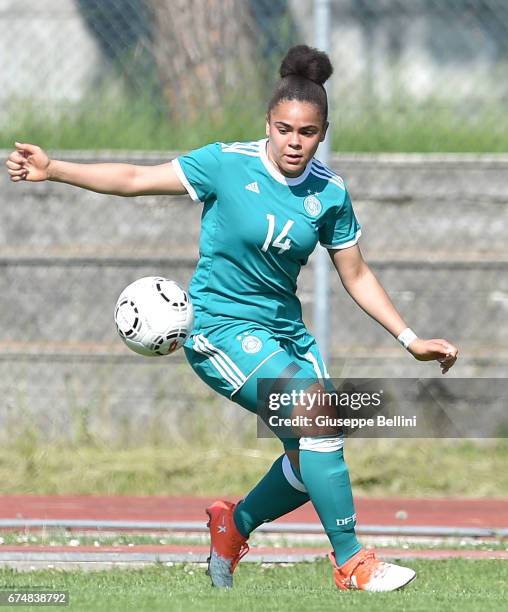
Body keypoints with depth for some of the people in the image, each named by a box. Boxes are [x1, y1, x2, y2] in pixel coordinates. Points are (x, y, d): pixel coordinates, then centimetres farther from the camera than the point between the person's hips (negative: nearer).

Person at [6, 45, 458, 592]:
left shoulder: (330, 194, -1)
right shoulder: (228, 164, -13)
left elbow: (356, 276, 8)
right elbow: (136, 179, -9)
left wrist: (410, 339, 4)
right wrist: (51, 170, -17)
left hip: (284, 327, 6)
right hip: (219, 326, -6)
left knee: (312, 457, 0)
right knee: (320, 409, -24)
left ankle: (234, 525, 30)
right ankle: (350, 565, -17)